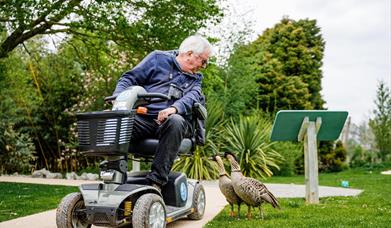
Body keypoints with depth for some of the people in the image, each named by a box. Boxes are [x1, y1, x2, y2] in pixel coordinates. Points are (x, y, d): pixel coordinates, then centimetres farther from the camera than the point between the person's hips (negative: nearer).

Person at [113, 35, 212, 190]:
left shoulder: (195, 79, 22)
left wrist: (174, 108, -24)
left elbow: (191, 98, 0)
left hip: (168, 121, 1)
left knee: (175, 121, -35)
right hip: (142, 118, -1)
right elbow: (129, 78, 10)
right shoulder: (158, 58, 15)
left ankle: (156, 181, -34)